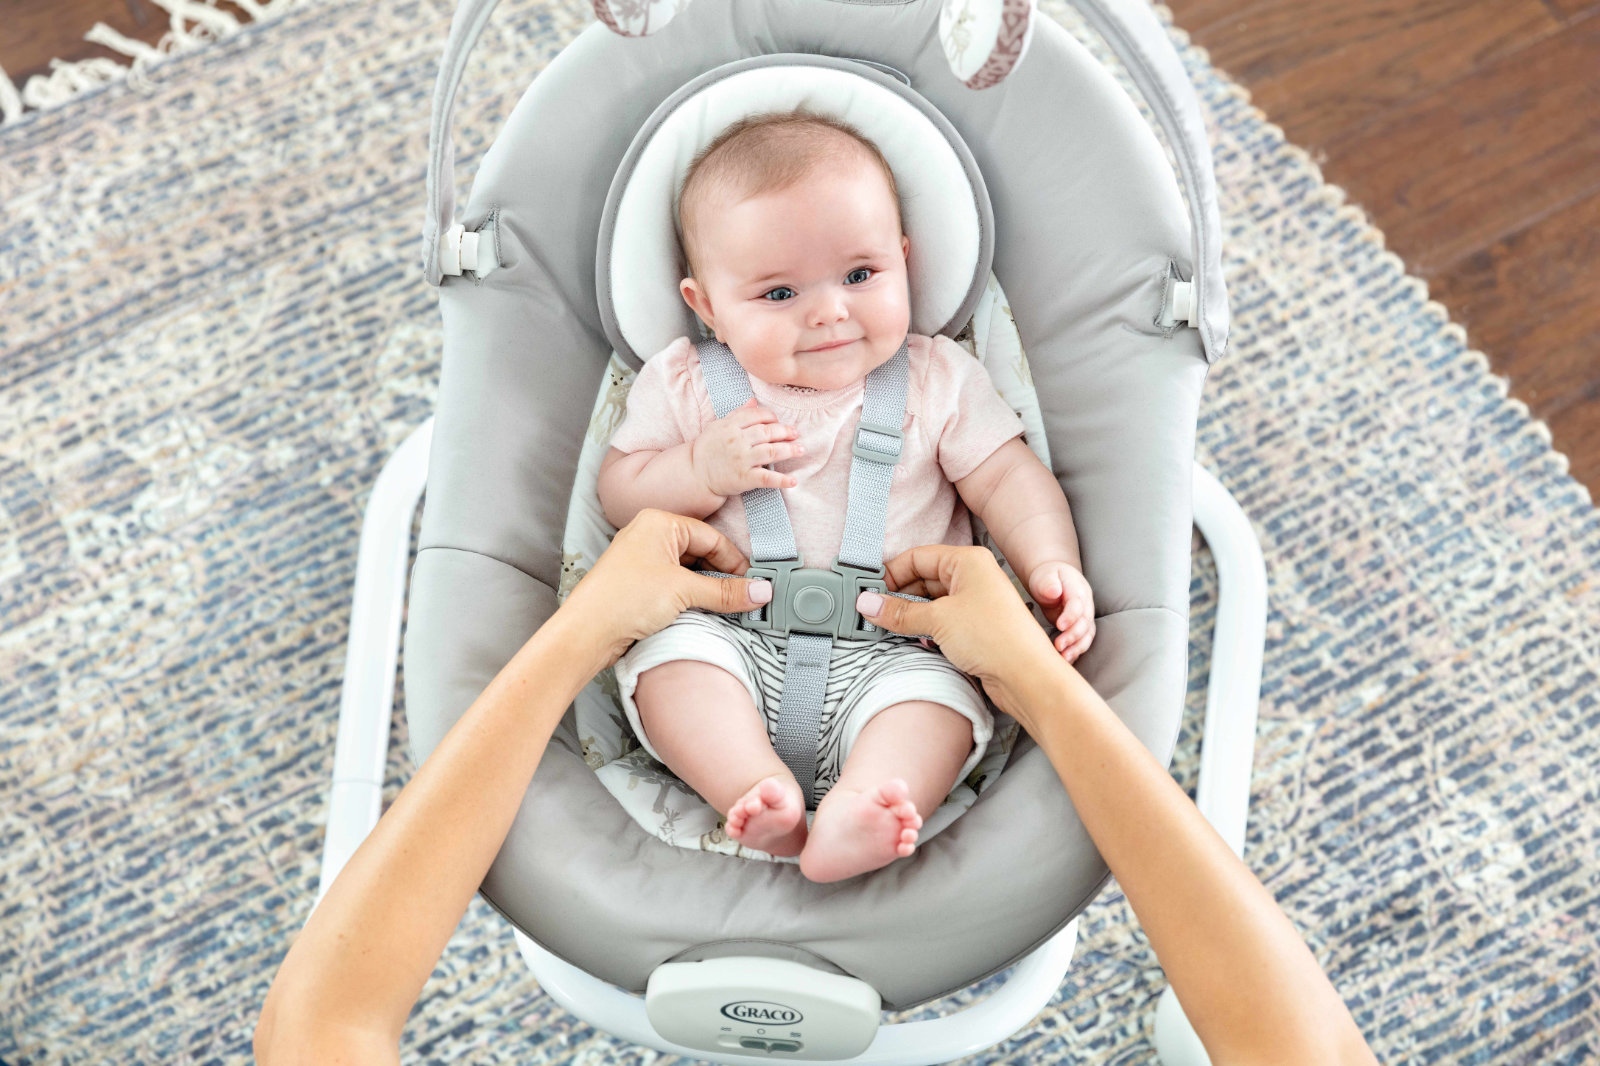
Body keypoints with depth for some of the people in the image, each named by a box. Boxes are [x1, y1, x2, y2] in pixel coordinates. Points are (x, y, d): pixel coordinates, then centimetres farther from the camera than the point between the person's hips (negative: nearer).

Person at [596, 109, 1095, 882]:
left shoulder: (937, 381, 5)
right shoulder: (686, 386, 5)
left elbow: (1008, 479, 5)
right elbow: (620, 496, 5)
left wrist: (1051, 564, -14)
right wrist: (707, 468, -14)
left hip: (890, 650, 0)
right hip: (728, 636, 1)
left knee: (936, 692, -28)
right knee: (669, 647, -27)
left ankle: (852, 816, -47)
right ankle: (761, 792, -38)